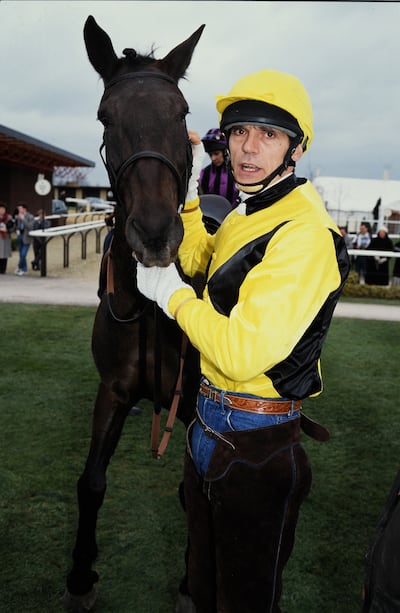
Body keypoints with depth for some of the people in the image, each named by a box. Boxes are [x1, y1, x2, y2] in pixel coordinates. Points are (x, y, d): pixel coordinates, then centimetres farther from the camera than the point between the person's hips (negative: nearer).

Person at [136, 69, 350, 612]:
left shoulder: (305, 233, -27)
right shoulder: (247, 214, 4)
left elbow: (243, 353, -33)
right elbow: (197, 259, 20)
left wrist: (172, 294, -19)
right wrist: (190, 187, 7)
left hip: (255, 442, -9)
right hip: (210, 424, 9)